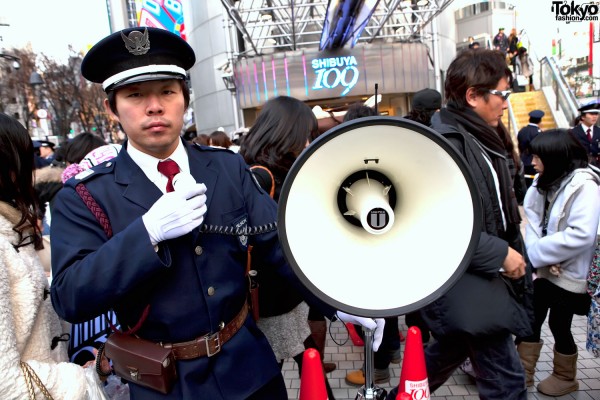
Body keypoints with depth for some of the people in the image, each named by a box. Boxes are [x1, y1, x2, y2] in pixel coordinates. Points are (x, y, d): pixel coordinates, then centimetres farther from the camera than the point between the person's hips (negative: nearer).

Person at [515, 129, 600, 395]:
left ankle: (565, 378, 32)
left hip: (569, 273, -6)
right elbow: (533, 221, 3)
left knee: (559, 325, 8)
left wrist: (535, 253, -21)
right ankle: (523, 373, 26)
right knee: (531, 319, 11)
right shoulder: (544, 182, 7)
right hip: (544, 268, 6)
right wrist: (540, 254, -14)